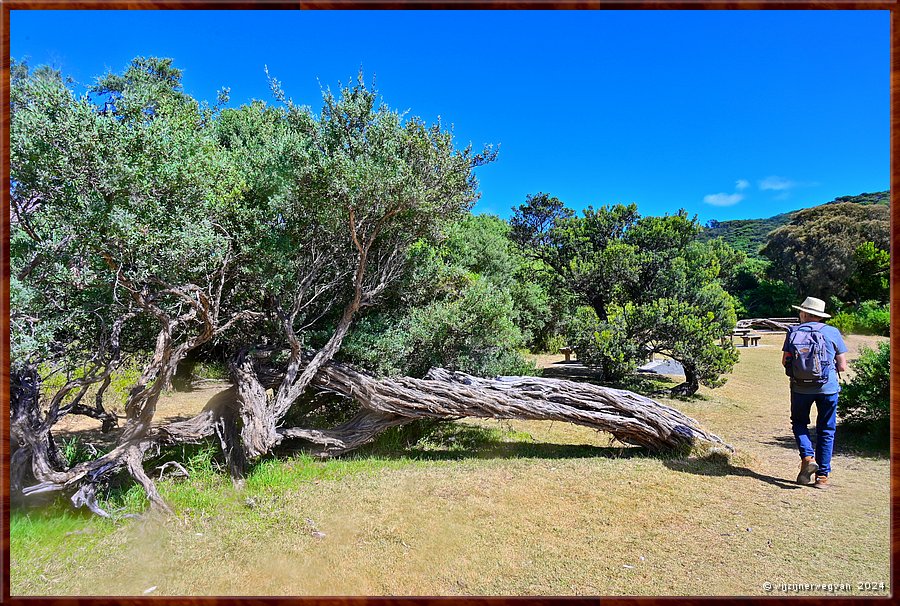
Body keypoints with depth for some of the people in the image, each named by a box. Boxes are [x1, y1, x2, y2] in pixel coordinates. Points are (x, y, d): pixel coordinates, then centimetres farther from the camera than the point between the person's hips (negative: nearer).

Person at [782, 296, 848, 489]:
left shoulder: (793, 332, 1)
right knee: (826, 430, 11)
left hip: (800, 387, 0)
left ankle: (808, 457, -1)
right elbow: (842, 366, 1)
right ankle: (822, 476, 13)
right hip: (827, 387, 0)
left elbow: (784, 362, 2)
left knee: (799, 422, 20)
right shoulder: (832, 332, 0)